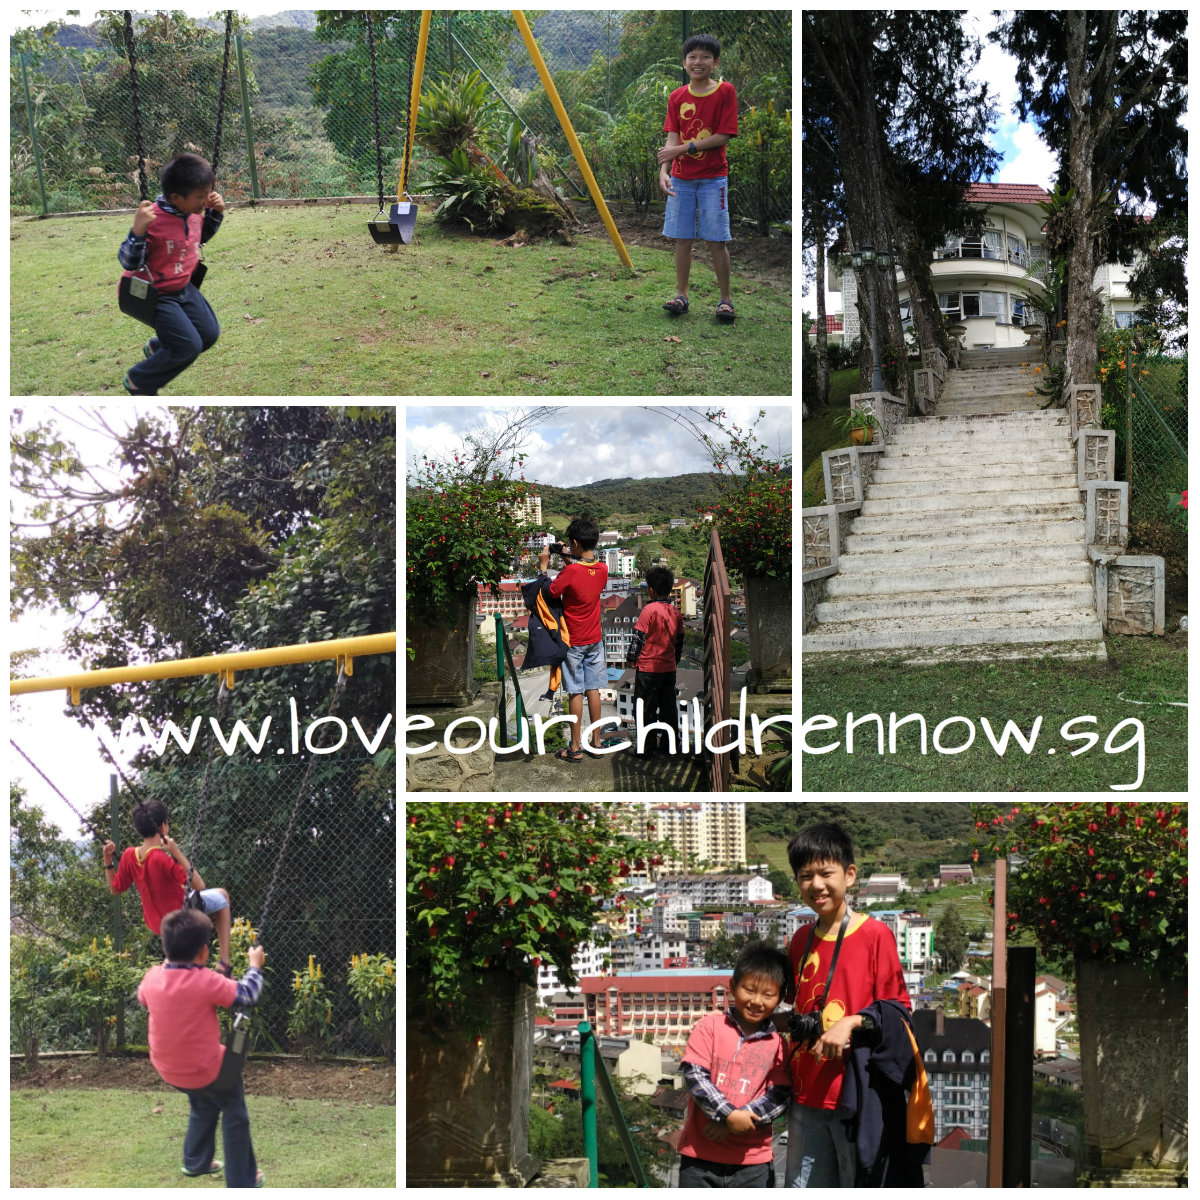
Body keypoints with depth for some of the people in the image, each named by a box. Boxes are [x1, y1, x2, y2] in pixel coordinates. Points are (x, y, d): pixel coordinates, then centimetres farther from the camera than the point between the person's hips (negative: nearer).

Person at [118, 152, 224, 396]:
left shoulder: (193, 213, -6)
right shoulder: (153, 219, -30)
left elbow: (202, 236, 19)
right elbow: (129, 263, -29)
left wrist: (216, 212, 1)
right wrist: (138, 231, -46)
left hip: (184, 288, 8)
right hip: (157, 294, -8)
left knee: (209, 334, 13)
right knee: (189, 346, -13)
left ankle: (156, 348, 39)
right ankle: (138, 381, 10)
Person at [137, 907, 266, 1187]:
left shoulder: (152, 977, -11)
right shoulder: (206, 982, -26)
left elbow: (142, 1000, 13)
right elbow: (247, 996, -14)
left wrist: (167, 962, 20)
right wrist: (255, 966, 2)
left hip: (167, 1070, 6)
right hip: (205, 1071, -6)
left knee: (204, 1105, 34)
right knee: (235, 1117, 17)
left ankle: (196, 1162, 45)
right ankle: (242, 1183, 19)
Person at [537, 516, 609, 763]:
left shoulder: (570, 573, -22)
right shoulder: (602, 570, -3)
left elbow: (548, 593, -11)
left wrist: (543, 567, -1)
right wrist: (572, 561, 14)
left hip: (573, 642, -5)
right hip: (595, 639, 5)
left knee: (575, 692, 0)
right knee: (593, 689, 11)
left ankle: (575, 748, 4)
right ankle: (596, 742, 17)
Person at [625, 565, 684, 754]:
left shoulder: (649, 609, -13)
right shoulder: (676, 612, 6)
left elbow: (639, 637, -12)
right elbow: (680, 641, 14)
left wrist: (631, 659, 0)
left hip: (648, 668, -6)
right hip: (669, 668, 6)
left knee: (645, 709, 1)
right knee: (668, 707, 11)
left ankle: (646, 745, 3)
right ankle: (670, 744, 15)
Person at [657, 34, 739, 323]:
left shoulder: (725, 92, -5)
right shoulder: (677, 97, 5)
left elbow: (722, 137, -11)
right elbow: (672, 138, -1)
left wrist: (683, 148, -17)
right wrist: (664, 170, -18)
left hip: (713, 177, -3)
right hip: (681, 178, 3)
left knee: (717, 240, -4)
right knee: (682, 239, 5)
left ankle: (725, 299, 3)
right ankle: (681, 295, 14)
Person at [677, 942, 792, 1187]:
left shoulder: (778, 1044, 1)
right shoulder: (710, 1026, -2)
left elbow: (780, 1097, -7)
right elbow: (695, 1075, -10)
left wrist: (731, 1125, -17)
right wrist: (729, 1115, -20)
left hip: (752, 1162, 1)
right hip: (700, 1155, -1)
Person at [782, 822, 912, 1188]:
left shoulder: (875, 934, -7)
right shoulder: (801, 939, 12)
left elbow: (898, 1008, -7)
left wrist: (851, 1022, -20)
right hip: (807, 1093, 6)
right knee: (803, 1186, 10)